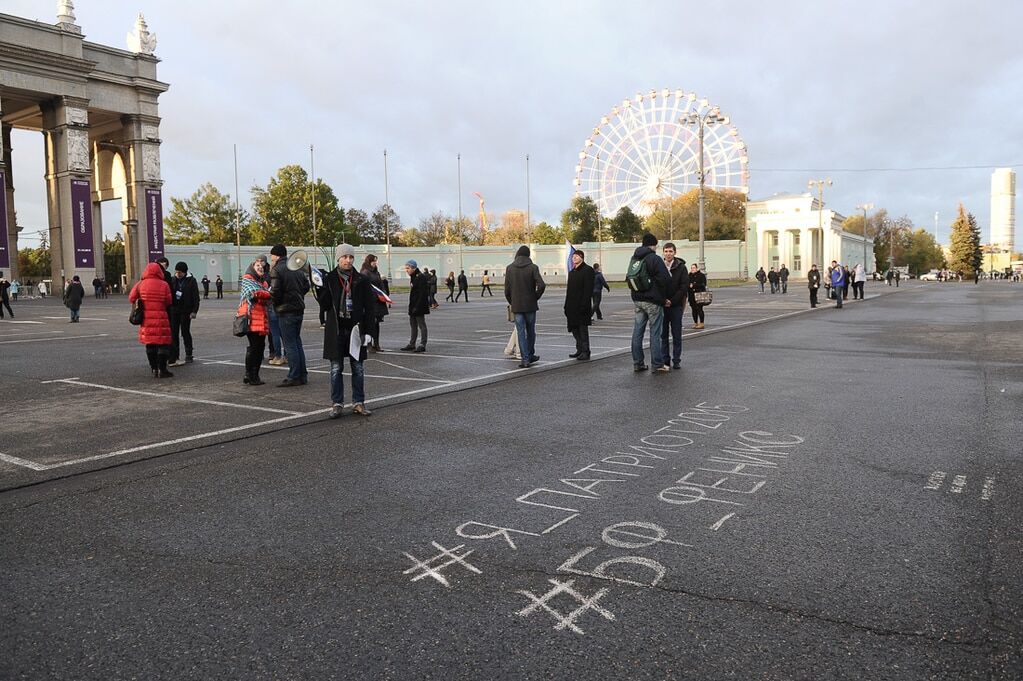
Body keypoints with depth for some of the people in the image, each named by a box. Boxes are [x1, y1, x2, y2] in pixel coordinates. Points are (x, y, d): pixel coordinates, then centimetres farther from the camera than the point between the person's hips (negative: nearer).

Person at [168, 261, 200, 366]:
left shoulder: (191, 281, -4)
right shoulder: (173, 280, 7)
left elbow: (196, 297, -6)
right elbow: (169, 294, 12)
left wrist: (194, 311, -13)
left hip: (186, 310, -4)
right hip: (174, 310, 4)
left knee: (185, 332, 1)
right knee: (173, 334, 4)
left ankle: (188, 356, 11)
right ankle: (174, 357, 9)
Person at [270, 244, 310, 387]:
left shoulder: (277, 270, -12)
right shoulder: (297, 268, 12)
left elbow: (275, 292, -18)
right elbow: (306, 286, 15)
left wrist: (271, 298, 2)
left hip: (286, 311, -8)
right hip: (299, 309, 8)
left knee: (290, 344, -3)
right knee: (297, 342, 15)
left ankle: (294, 377, -1)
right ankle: (302, 375, 18)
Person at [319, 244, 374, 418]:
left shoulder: (362, 280, 2)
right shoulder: (329, 279, 2)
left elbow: (370, 306, 3)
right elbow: (324, 305, -3)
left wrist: (366, 329, -4)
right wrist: (320, 288, -17)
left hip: (355, 328, 0)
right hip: (336, 330, 0)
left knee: (358, 368, 6)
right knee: (336, 369, 4)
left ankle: (358, 403, 15)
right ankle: (337, 404, 11)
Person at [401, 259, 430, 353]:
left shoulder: (421, 277, -15)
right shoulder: (413, 277, 14)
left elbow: (422, 293, -20)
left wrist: (417, 307, -23)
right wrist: (411, 306, 14)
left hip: (419, 306, -10)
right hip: (413, 306, 10)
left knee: (421, 325, -3)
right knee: (413, 325, 14)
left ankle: (423, 345, 1)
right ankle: (412, 344, 22)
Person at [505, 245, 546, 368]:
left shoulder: (509, 268, 0)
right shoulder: (533, 268, -6)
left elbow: (507, 290, 0)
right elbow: (541, 285, -17)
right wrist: (536, 298, -1)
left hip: (516, 306, 1)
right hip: (530, 305, -1)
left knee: (521, 332, 2)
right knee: (531, 331, 14)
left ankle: (525, 358, -2)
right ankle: (530, 355, 25)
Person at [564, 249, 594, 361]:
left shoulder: (587, 270, -6)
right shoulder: (572, 272, 19)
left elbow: (588, 289, -14)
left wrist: (584, 304, -21)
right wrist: (567, 306, 14)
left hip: (582, 305, -8)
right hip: (573, 306, 8)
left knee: (583, 328, -5)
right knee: (574, 328, 11)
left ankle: (585, 352, 0)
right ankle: (579, 350, 21)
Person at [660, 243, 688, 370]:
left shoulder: (681, 267, -1)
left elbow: (684, 287, -7)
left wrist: (672, 301, -12)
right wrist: (662, 300, -9)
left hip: (676, 306, -2)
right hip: (662, 305, 2)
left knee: (676, 334, 2)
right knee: (663, 334, 6)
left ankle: (676, 361, 9)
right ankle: (665, 360, 12)